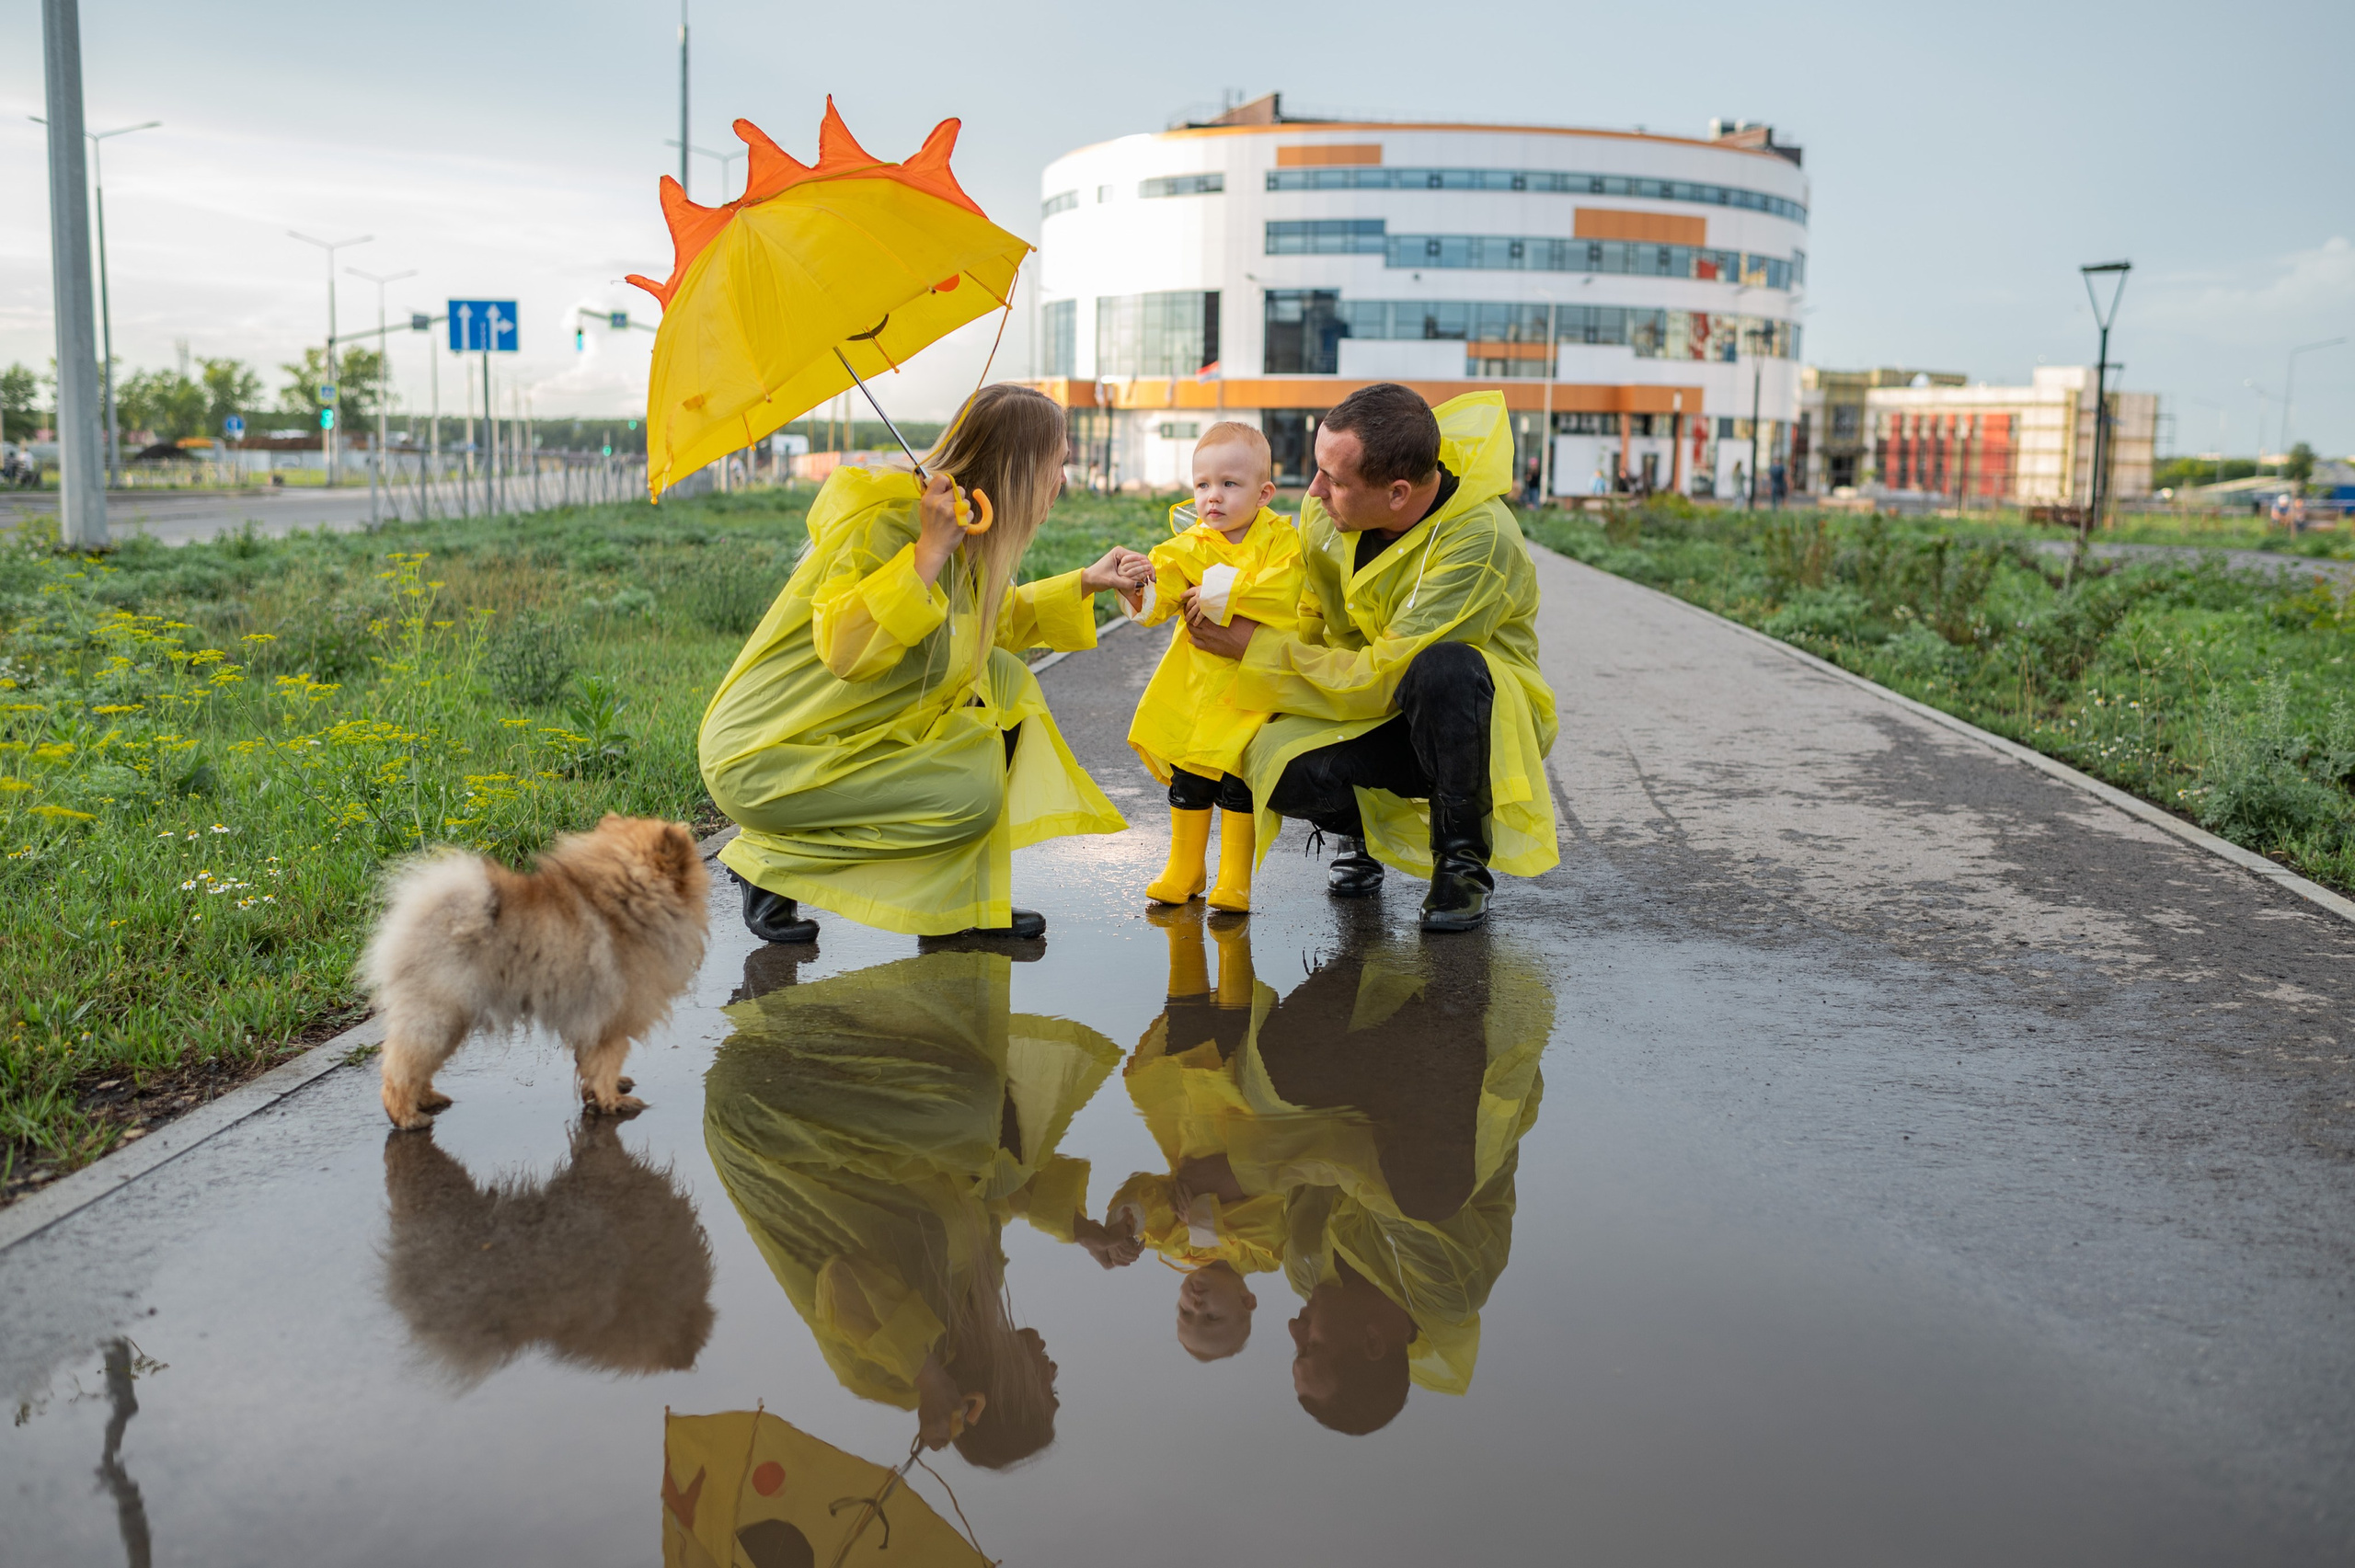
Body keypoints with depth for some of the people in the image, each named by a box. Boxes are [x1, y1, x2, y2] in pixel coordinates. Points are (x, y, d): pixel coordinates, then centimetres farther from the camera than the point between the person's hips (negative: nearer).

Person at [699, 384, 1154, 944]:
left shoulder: (971, 540, 7)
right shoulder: (889, 521, -22)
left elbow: (995, 622, 27)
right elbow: (844, 650, -33)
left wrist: (1086, 583, 21)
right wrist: (929, 552, -32)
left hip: (853, 735, 9)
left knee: (1002, 678, 1)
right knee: (971, 795, -20)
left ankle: (962, 902, 4)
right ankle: (772, 861, -5)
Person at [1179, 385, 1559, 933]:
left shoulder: (1481, 539, -28)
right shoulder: (1326, 507, -8)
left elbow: (1385, 677, -27)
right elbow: (1309, 618, 11)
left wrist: (1251, 644, -22)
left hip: (1487, 719, -4)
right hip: (1366, 708, 4)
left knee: (1444, 668, -40)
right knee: (1278, 764, -28)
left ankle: (1463, 859, -15)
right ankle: (1361, 828, 10)